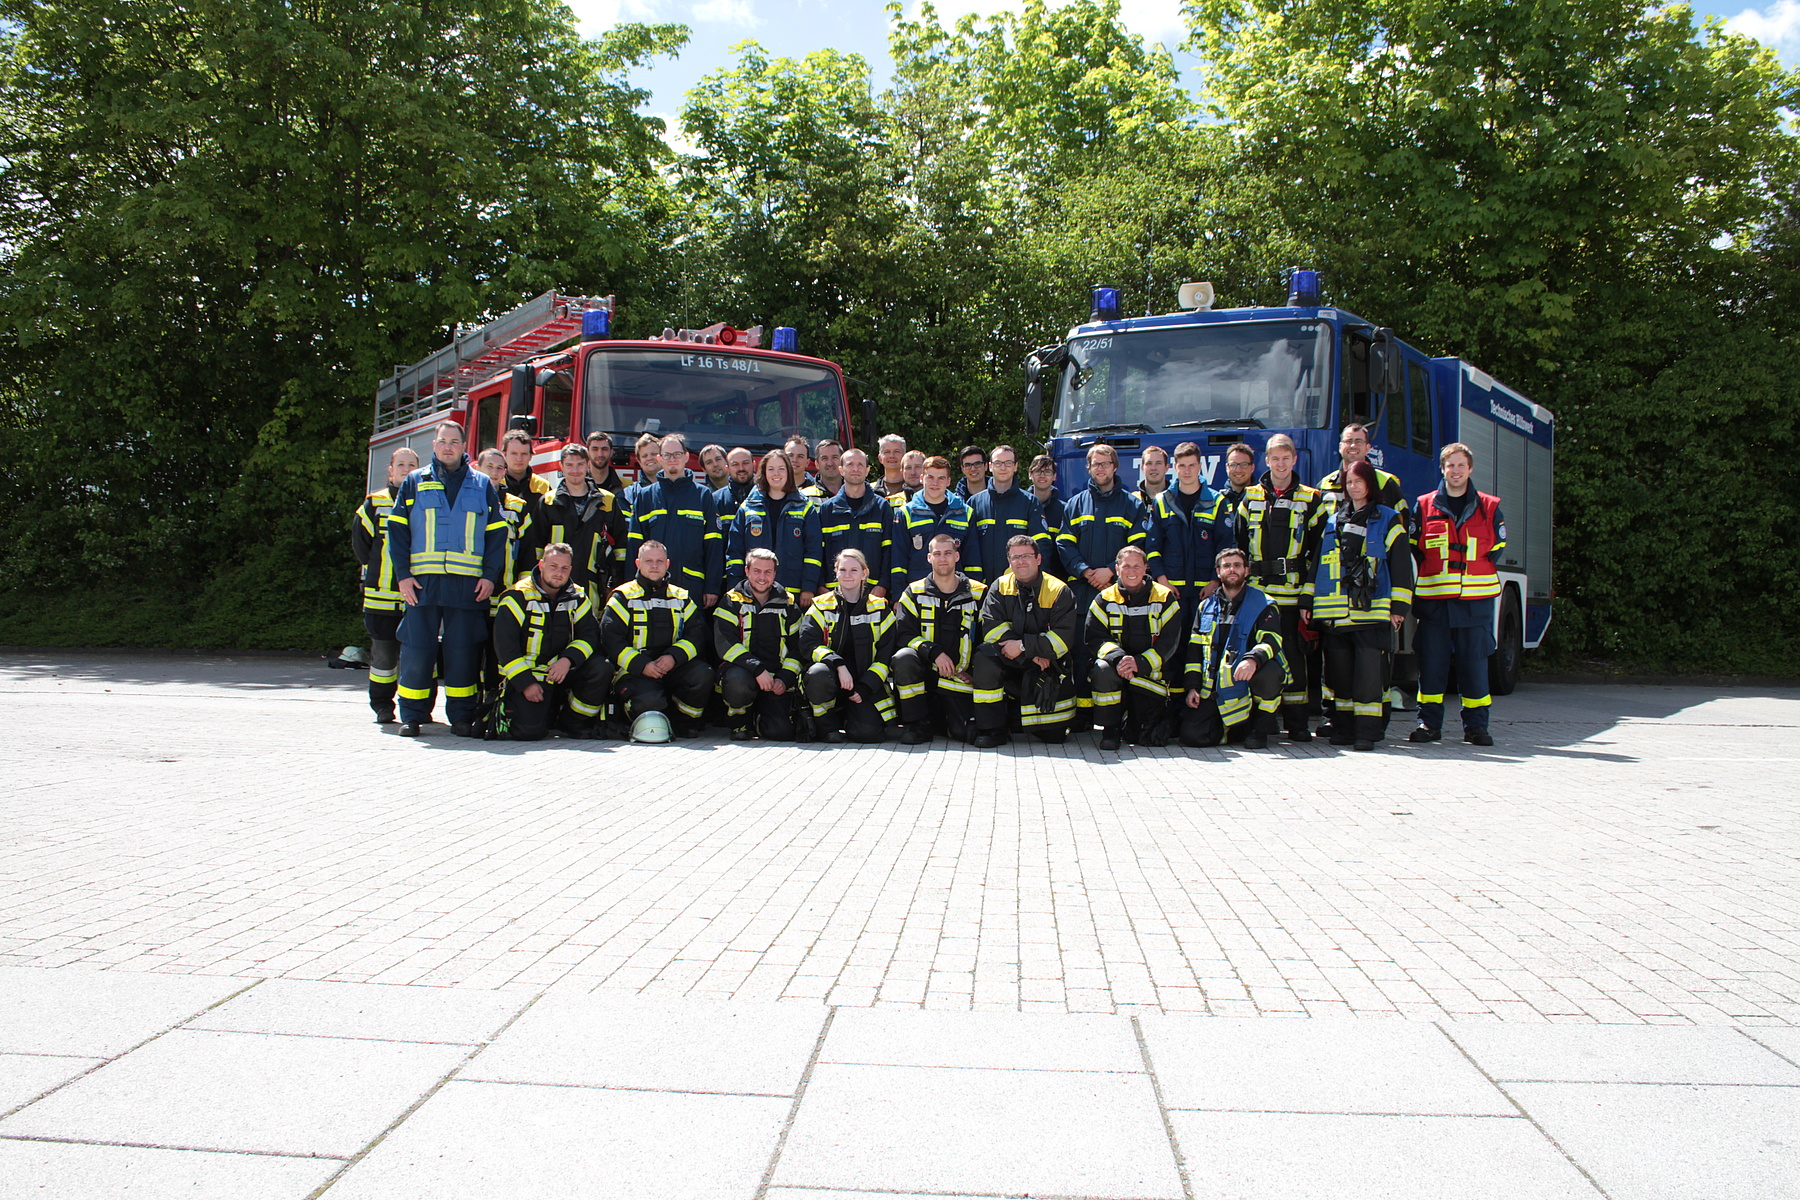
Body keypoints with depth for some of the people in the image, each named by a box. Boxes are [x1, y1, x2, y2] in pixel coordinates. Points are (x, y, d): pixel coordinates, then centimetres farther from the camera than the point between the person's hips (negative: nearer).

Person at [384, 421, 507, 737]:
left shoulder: (482, 486, 12)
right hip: (422, 583, 0)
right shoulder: (414, 483, 11)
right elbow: (397, 530, 7)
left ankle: (462, 716, 9)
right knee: (416, 650, 0)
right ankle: (412, 716, 8)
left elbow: (497, 534, 9)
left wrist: (490, 576, -2)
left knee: (463, 651, 1)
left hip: (468, 585, 0)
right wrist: (403, 575, -4)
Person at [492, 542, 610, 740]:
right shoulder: (517, 597, -10)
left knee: (601, 669, -23)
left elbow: (590, 635, -5)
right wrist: (525, 683, -20)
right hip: (526, 673, -4)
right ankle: (507, 707, 14)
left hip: (564, 669, 4)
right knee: (529, 730, -23)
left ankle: (572, 721, -1)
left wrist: (568, 659, -24)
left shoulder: (577, 598, 3)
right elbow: (505, 646, -13)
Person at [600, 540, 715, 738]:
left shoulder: (681, 597, 14)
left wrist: (674, 657, -15)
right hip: (634, 670, -3)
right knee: (649, 701, -33)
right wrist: (641, 665, -17)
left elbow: (696, 634, 5)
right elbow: (610, 638, -5)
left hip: (673, 667, 3)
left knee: (703, 674, -25)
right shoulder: (623, 597, 5)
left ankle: (683, 721, 0)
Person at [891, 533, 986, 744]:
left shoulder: (978, 593, 4)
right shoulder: (914, 592, 4)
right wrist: (934, 652, -22)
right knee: (903, 657, -33)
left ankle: (944, 716, 21)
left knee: (964, 733, -18)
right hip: (924, 673, 0)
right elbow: (904, 633, -6)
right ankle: (917, 723, -15)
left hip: (959, 678, 0)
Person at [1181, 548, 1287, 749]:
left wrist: (1253, 659, -36)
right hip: (1214, 691, 3)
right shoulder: (1205, 607, 15)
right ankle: (1241, 727, 12)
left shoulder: (1263, 605, 3)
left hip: (1248, 683, -3)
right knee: (1191, 733, -17)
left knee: (1268, 672, -38)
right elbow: (1194, 649, 14)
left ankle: (1260, 727, -10)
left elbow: (1271, 641, -14)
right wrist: (1193, 686, 1)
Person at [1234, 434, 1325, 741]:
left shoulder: (1310, 500, 6)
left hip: (1291, 596, -2)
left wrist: (1307, 597, -5)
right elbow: (1237, 546, 13)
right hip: (1255, 593, 2)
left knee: (1293, 656, 0)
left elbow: (1317, 552, 3)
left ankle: (1296, 723, 7)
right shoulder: (1250, 498, 11)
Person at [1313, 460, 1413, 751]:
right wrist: (1309, 601, 12)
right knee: (1339, 671, 5)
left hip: (1373, 613, -4)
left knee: (1369, 672, -9)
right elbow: (1315, 563, 19)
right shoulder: (1332, 522, 18)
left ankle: (1367, 731, -6)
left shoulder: (1388, 520, 8)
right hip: (1336, 614, 4)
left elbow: (1401, 566, 4)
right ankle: (1343, 728, 13)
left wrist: (1399, 607, -4)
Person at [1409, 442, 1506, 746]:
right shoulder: (1424, 507, 9)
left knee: (1474, 663, 1)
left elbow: (1495, 551, 14)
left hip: (1476, 601, 0)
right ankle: (1429, 722, 9)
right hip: (1433, 601, 0)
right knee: (1431, 662, 1)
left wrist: (1477, 580, 7)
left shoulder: (1489, 508, 10)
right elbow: (1413, 551, 11)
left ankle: (1476, 725, 8)